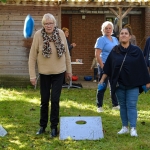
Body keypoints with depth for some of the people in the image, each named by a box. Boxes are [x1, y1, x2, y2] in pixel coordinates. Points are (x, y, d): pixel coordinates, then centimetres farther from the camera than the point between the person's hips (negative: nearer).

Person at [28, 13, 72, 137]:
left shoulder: (60, 33, -8)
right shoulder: (38, 35, -13)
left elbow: (66, 52, 3)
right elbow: (32, 56, -9)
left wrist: (69, 70, 7)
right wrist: (32, 75, -9)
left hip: (59, 73, 0)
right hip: (44, 73, 0)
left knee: (55, 99, 0)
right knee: (44, 100, 10)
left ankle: (54, 126, 14)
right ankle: (43, 125, 27)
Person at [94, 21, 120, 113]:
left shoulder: (115, 39, 12)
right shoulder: (101, 40, -8)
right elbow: (97, 55, -14)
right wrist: (102, 67, -18)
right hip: (105, 65, -7)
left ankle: (115, 105, 22)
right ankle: (99, 106, 8)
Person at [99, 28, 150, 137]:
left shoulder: (136, 51, -3)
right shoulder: (114, 51, 3)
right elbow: (108, 67, 7)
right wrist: (102, 80, 6)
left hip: (133, 84, -3)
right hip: (119, 84, 3)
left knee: (131, 106, -4)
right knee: (122, 105, 9)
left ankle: (133, 128, -3)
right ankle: (125, 127, 17)